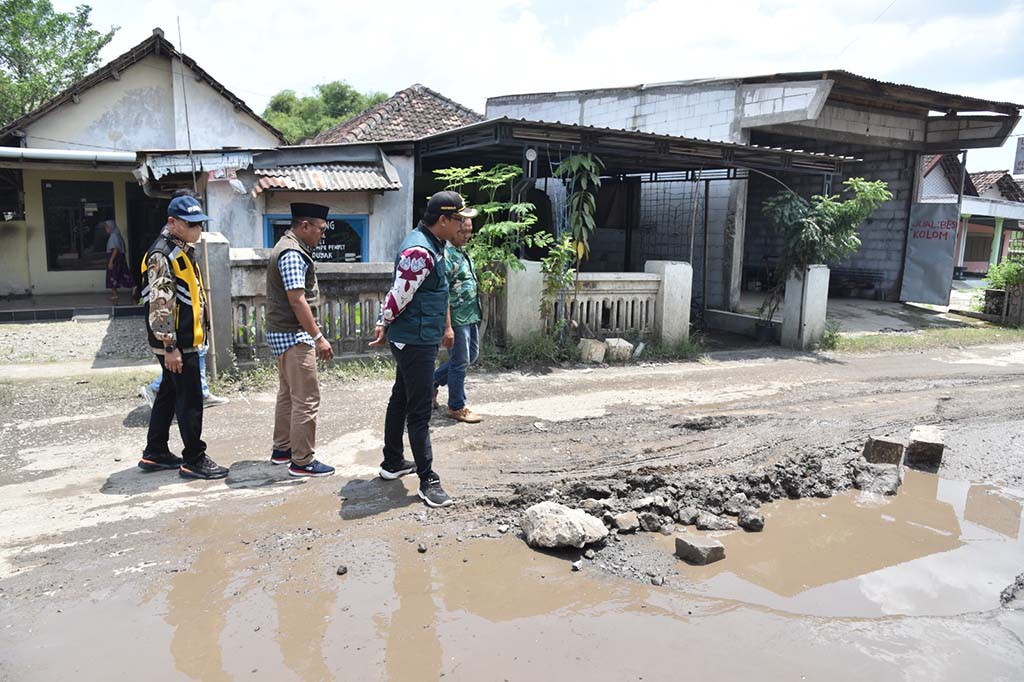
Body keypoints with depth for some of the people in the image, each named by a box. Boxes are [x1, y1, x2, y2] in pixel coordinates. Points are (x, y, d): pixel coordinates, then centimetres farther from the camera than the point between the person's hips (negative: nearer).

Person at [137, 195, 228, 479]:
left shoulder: (182, 250, 15)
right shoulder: (161, 255, -16)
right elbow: (160, 305, -22)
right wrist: (169, 347, -24)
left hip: (186, 340, 10)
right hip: (176, 344, -10)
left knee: (169, 395, 16)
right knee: (190, 401, -4)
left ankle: (155, 454, 27)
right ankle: (194, 460, 6)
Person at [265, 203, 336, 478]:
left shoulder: (287, 247, 16)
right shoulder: (293, 254, -18)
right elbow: (297, 300, -24)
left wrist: (313, 336, 22)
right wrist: (318, 337, -21)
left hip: (284, 334, 11)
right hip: (294, 336, -11)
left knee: (288, 394, 18)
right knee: (307, 400, -6)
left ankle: (282, 449, 29)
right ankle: (302, 461, 0)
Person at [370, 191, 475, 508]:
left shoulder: (430, 244, 12)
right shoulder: (420, 252, -23)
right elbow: (399, 296, -20)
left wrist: (385, 324, 20)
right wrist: (385, 325, -5)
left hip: (415, 340, 11)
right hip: (415, 341, -11)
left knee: (401, 400, 19)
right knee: (420, 411, -6)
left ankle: (392, 463, 33)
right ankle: (428, 481, 1)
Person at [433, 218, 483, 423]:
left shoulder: (463, 252, 13)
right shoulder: (446, 255, -17)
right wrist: (447, 326, -23)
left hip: (471, 316, 10)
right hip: (458, 318, -10)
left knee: (472, 355, 19)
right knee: (460, 362, 1)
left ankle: (433, 381, 31)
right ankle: (457, 408, 15)